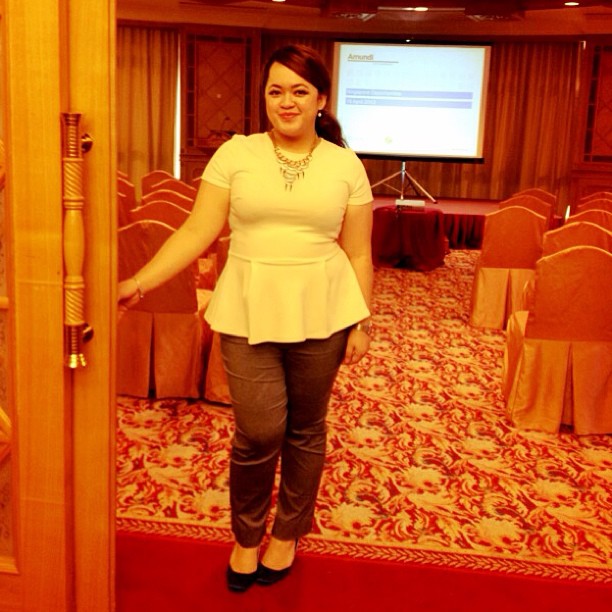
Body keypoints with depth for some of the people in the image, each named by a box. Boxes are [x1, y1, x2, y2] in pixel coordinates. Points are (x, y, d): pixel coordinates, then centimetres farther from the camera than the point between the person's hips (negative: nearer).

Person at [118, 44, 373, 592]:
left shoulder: (345, 164, 3)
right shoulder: (236, 153, 1)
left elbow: (358, 254, 5)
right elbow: (198, 231, -2)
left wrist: (362, 322, 3)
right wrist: (140, 282, -10)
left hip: (321, 315, 1)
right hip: (248, 313, -1)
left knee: (305, 429, 12)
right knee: (259, 432, -3)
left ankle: (287, 533, 35)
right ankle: (246, 536, 25)